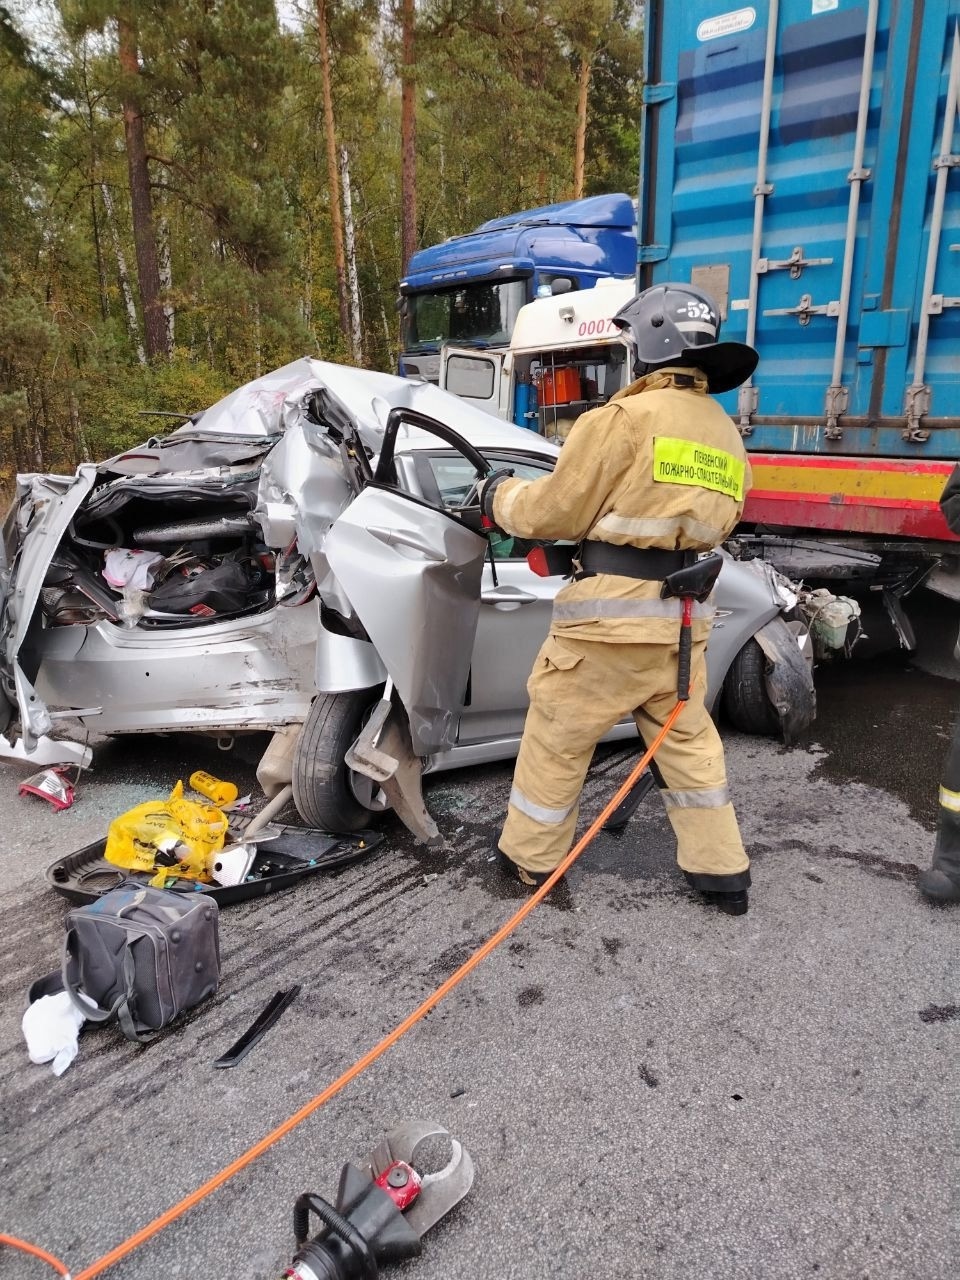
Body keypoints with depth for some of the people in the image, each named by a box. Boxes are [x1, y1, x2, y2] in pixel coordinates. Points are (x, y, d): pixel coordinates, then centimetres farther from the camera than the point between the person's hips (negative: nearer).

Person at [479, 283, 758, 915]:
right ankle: (723, 870, 29)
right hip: (684, 614, 7)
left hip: (612, 612, -7)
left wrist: (502, 495, 14)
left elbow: (556, 511, -5)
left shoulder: (626, 417, -10)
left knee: (557, 734, 10)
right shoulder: (726, 435, 14)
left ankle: (530, 856, 25)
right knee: (688, 739, 20)